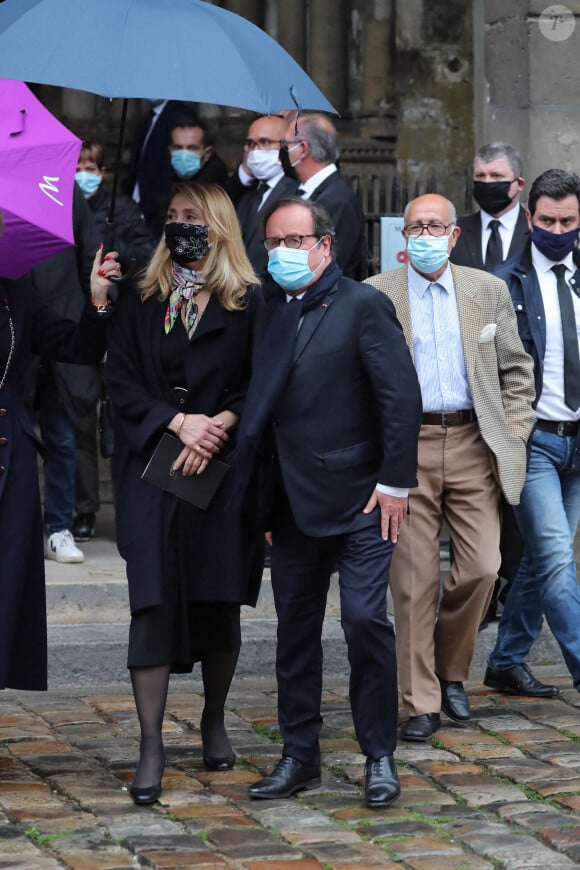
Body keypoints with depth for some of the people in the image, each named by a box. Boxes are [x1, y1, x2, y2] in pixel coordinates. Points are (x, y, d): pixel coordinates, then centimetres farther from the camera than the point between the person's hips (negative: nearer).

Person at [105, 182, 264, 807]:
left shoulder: (247, 303, 4)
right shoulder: (141, 302, 9)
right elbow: (121, 380, 2)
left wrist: (218, 425, -16)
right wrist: (178, 421, -11)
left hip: (223, 470, -1)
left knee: (219, 602, 5)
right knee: (153, 603, -6)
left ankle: (214, 722, 26)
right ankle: (151, 747, -5)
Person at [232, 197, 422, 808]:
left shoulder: (362, 306, -6)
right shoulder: (272, 315, 13)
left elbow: (402, 395, -10)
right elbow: (262, 407, 14)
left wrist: (394, 484, -13)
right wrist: (265, 500, 9)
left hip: (358, 499, -6)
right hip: (293, 503, 6)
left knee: (365, 620, -10)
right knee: (295, 630, 9)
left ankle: (379, 757, 3)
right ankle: (299, 757, 18)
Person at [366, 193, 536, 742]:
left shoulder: (489, 292, 10)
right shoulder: (375, 296, 5)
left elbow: (516, 370, 14)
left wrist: (512, 437, 4)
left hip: (471, 445, 2)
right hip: (406, 446, -2)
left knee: (481, 567, -4)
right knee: (414, 578, -2)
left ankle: (451, 672, 20)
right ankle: (422, 702, 5)